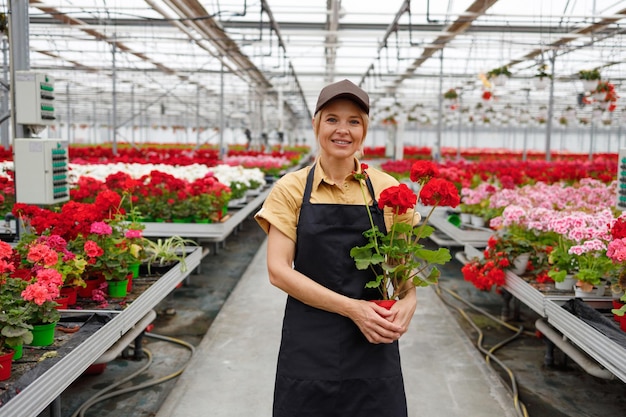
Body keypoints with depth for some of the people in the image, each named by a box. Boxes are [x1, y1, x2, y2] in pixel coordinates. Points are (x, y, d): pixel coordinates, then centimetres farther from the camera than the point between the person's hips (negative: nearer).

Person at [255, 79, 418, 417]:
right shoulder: (291, 188, -4)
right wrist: (351, 307, -17)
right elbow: (278, 270, -9)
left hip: (374, 343, 1)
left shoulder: (387, 189, -1)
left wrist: (408, 301, -16)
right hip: (309, 345, -1)